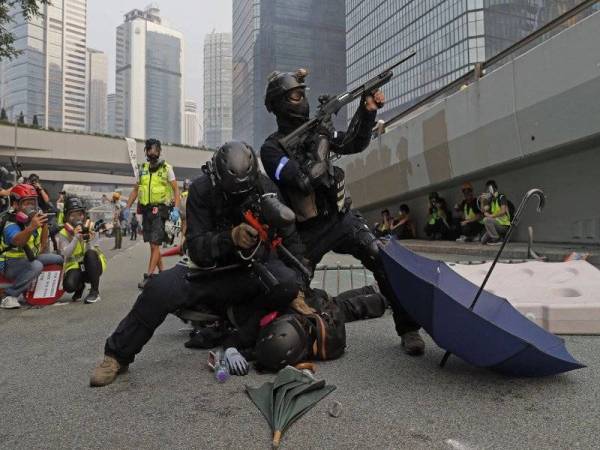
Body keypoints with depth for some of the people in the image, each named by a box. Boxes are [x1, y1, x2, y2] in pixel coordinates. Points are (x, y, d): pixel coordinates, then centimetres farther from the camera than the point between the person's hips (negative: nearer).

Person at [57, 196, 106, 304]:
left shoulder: (90, 227, -4)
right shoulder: (63, 233, -4)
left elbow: (91, 250, -14)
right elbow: (65, 254, -20)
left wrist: (89, 240, -34)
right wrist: (76, 237, -30)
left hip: (92, 266, 0)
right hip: (75, 266, 0)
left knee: (90, 253, -34)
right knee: (69, 285, -33)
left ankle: (95, 291, -23)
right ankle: (80, 286, 9)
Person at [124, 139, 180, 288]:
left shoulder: (166, 168, -2)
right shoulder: (143, 168, 13)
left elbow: (176, 189, -4)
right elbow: (135, 190, 19)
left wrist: (176, 209, -16)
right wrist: (127, 208, 12)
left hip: (159, 210, -6)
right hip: (146, 210, 6)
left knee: (155, 244, -8)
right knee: (153, 244, 11)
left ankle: (148, 276, -7)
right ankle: (162, 272, 24)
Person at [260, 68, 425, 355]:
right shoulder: (271, 148, -11)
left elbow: (354, 144, 10)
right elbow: (301, 180, -26)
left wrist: (367, 111, -3)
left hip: (342, 217, 4)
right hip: (309, 231, -3)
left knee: (384, 261, -14)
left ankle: (408, 329, -5)